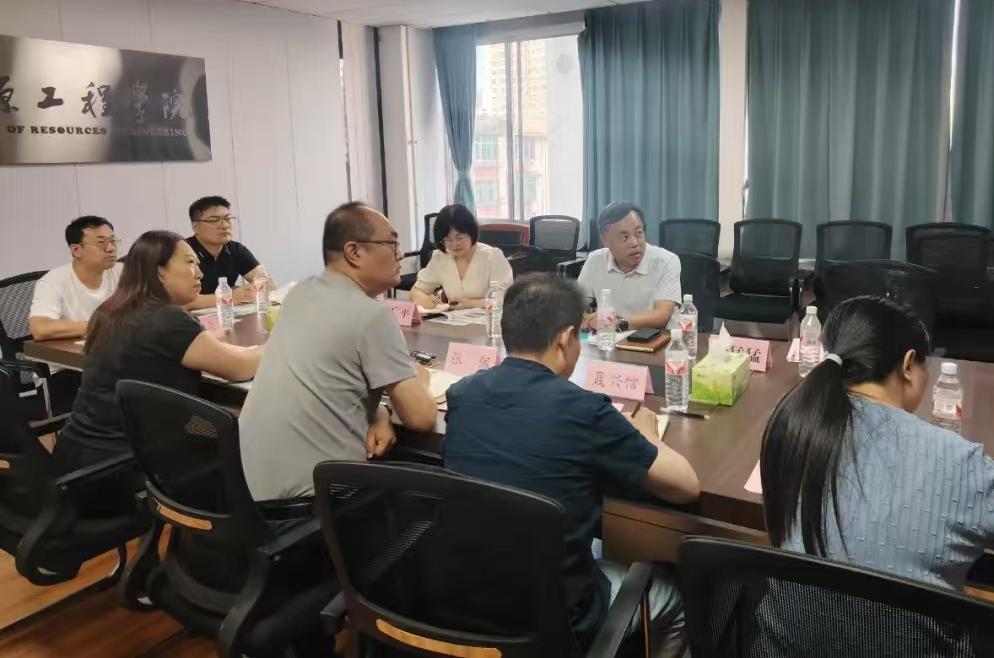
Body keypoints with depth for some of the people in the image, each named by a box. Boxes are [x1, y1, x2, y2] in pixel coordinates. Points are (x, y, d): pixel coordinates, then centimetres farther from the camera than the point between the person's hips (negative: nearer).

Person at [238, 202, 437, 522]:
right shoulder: (371, 315, -15)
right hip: (304, 502, -7)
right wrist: (418, 377, 7)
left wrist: (377, 413, 1)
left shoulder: (301, 293, 8)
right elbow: (421, 417, -14)